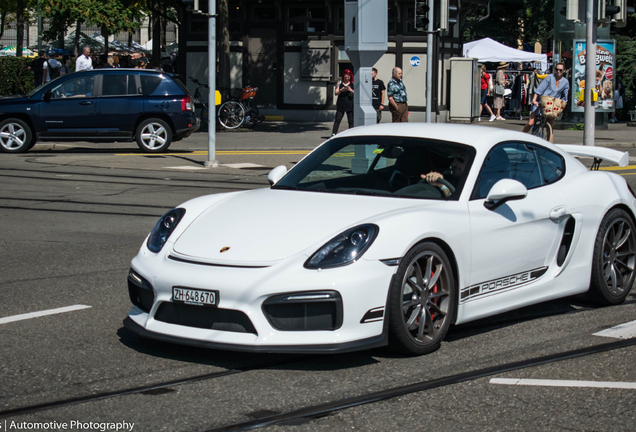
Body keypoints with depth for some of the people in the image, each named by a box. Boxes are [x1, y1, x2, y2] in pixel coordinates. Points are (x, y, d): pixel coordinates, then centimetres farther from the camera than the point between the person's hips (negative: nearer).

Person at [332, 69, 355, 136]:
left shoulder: (352, 83, 7)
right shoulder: (340, 83, 9)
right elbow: (336, 93, 5)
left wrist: (351, 90, -17)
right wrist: (341, 90, -14)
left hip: (350, 105, 0)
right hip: (341, 104, 0)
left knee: (351, 121, 0)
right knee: (337, 119, -5)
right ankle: (333, 134, -6)